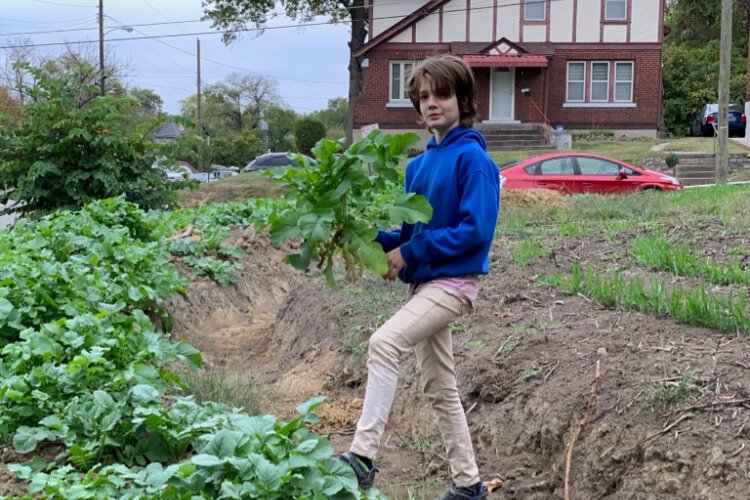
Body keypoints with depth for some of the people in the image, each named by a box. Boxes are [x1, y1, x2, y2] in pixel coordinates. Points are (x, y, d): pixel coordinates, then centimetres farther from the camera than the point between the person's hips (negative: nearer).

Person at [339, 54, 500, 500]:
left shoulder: (472, 158, -12)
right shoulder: (419, 164, 13)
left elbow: (476, 231, -19)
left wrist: (410, 254, -18)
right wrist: (377, 237, -3)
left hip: (453, 282, -9)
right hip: (424, 282, 9)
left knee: (384, 343, -25)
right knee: (440, 389, 12)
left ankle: (363, 456, -24)